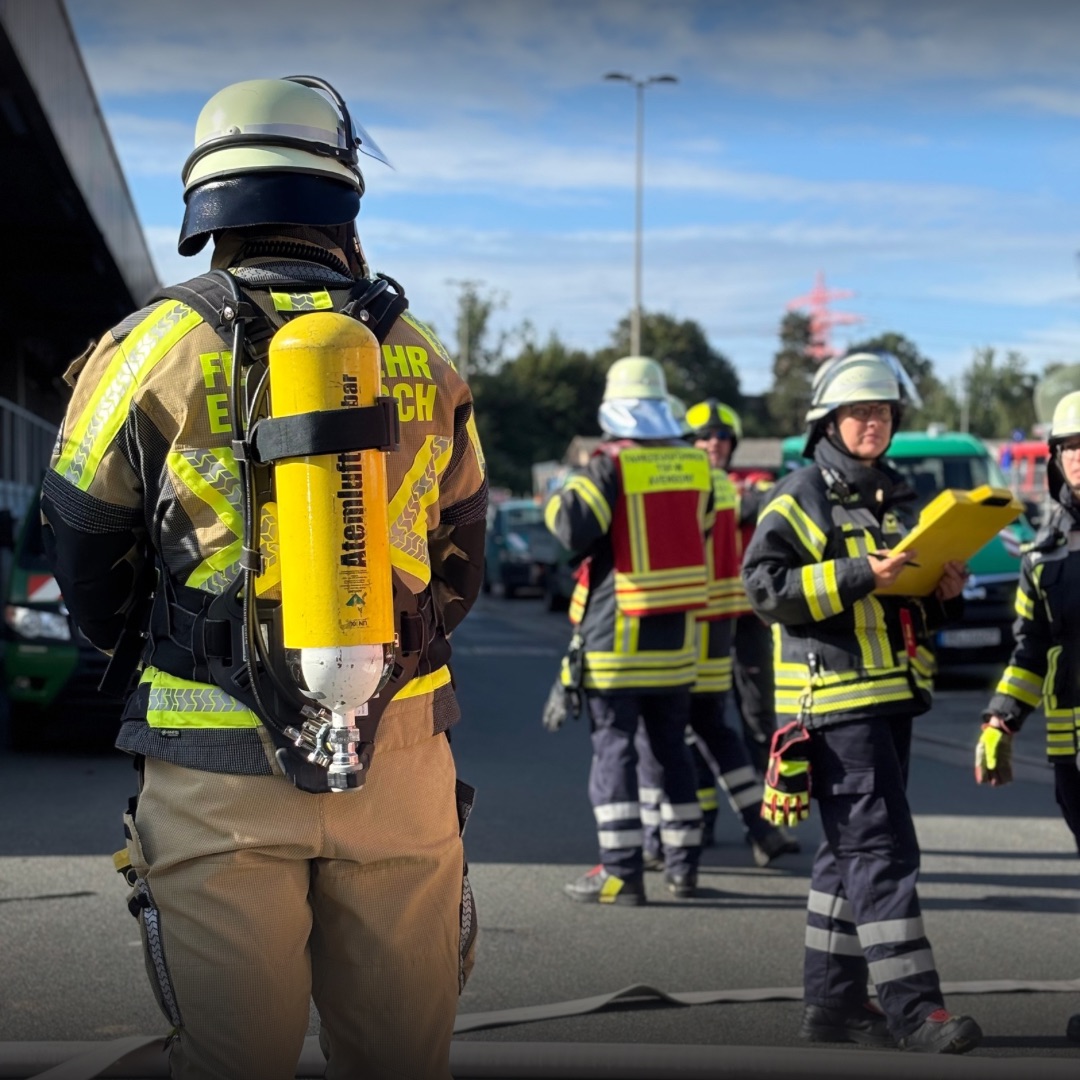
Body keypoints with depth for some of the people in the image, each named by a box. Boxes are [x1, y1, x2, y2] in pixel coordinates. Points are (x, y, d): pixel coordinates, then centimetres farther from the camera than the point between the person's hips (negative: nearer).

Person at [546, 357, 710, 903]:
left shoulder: (610, 466, -13)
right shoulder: (695, 465, 4)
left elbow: (574, 531, -22)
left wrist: (558, 499, -2)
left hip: (617, 632, -5)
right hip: (676, 632, 5)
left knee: (613, 743, -1)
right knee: (672, 744, 15)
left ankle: (620, 871, -5)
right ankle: (683, 864, 18)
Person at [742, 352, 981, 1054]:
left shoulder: (893, 498, 19)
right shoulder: (803, 497, -5)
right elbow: (765, 585, -16)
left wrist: (944, 596, 4)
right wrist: (858, 576, -23)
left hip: (892, 699, 8)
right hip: (834, 700, -8)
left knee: (851, 851, 12)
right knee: (882, 848, -12)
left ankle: (833, 1001, 18)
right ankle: (913, 1007, -14)